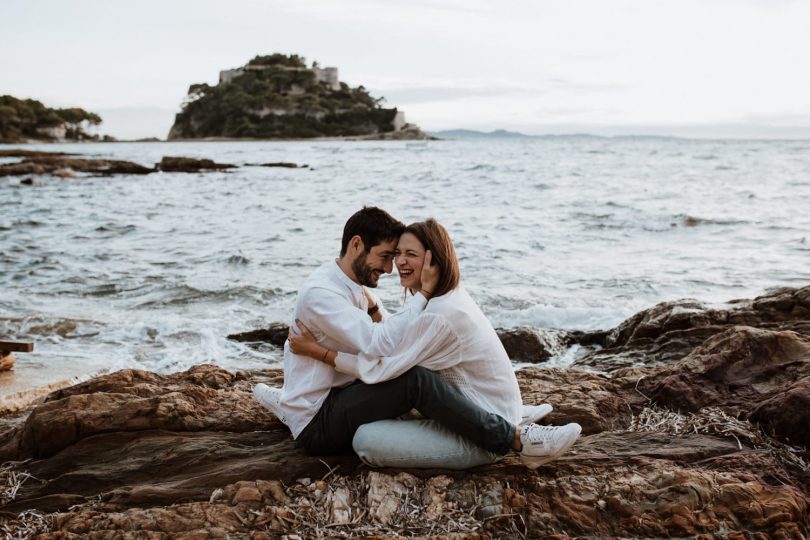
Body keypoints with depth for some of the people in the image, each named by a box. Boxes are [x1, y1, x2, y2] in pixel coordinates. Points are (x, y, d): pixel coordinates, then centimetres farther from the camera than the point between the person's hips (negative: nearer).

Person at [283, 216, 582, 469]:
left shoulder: (440, 314, -20)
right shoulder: (450, 296, 10)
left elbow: (384, 370, -17)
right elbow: (398, 352, 15)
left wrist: (316, 351, -10)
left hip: (481, 438, -10)